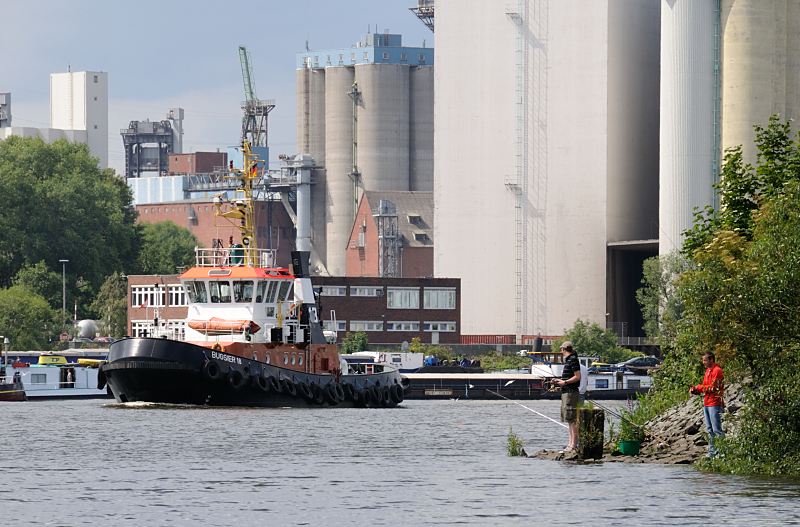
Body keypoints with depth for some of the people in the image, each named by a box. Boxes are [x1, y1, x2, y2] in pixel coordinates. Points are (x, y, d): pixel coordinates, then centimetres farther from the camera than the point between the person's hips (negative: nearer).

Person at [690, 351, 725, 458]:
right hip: (706, 404, 10)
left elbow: (713, 388, -17)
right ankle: (712, 451, 16)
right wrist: (695, 390, 4)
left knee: (717, 429, -10)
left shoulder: (717, 371, -12)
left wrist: (698, 388, -13)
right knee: (710, 429, 11)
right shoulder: (708, 371, 19)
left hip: (714, 404, -10)